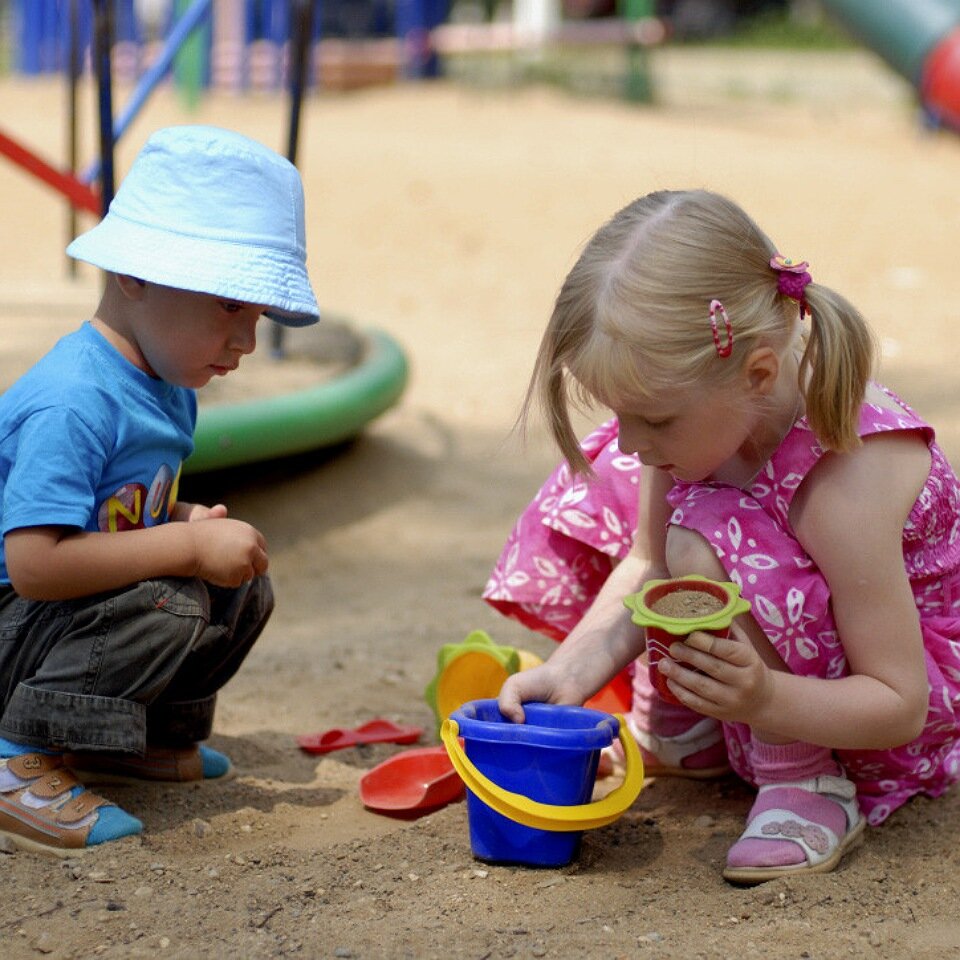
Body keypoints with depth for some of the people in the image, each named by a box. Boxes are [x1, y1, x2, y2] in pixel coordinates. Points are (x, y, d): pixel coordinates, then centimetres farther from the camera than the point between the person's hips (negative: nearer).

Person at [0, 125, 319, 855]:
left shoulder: (169, 390, 4)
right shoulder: (73, 403, -28)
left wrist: (189, 520, -6)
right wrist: (188, 547, -30)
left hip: (62, 614, 10)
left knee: (244, 589, 6)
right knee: (163, 607, -30)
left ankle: (155, 734, 21)